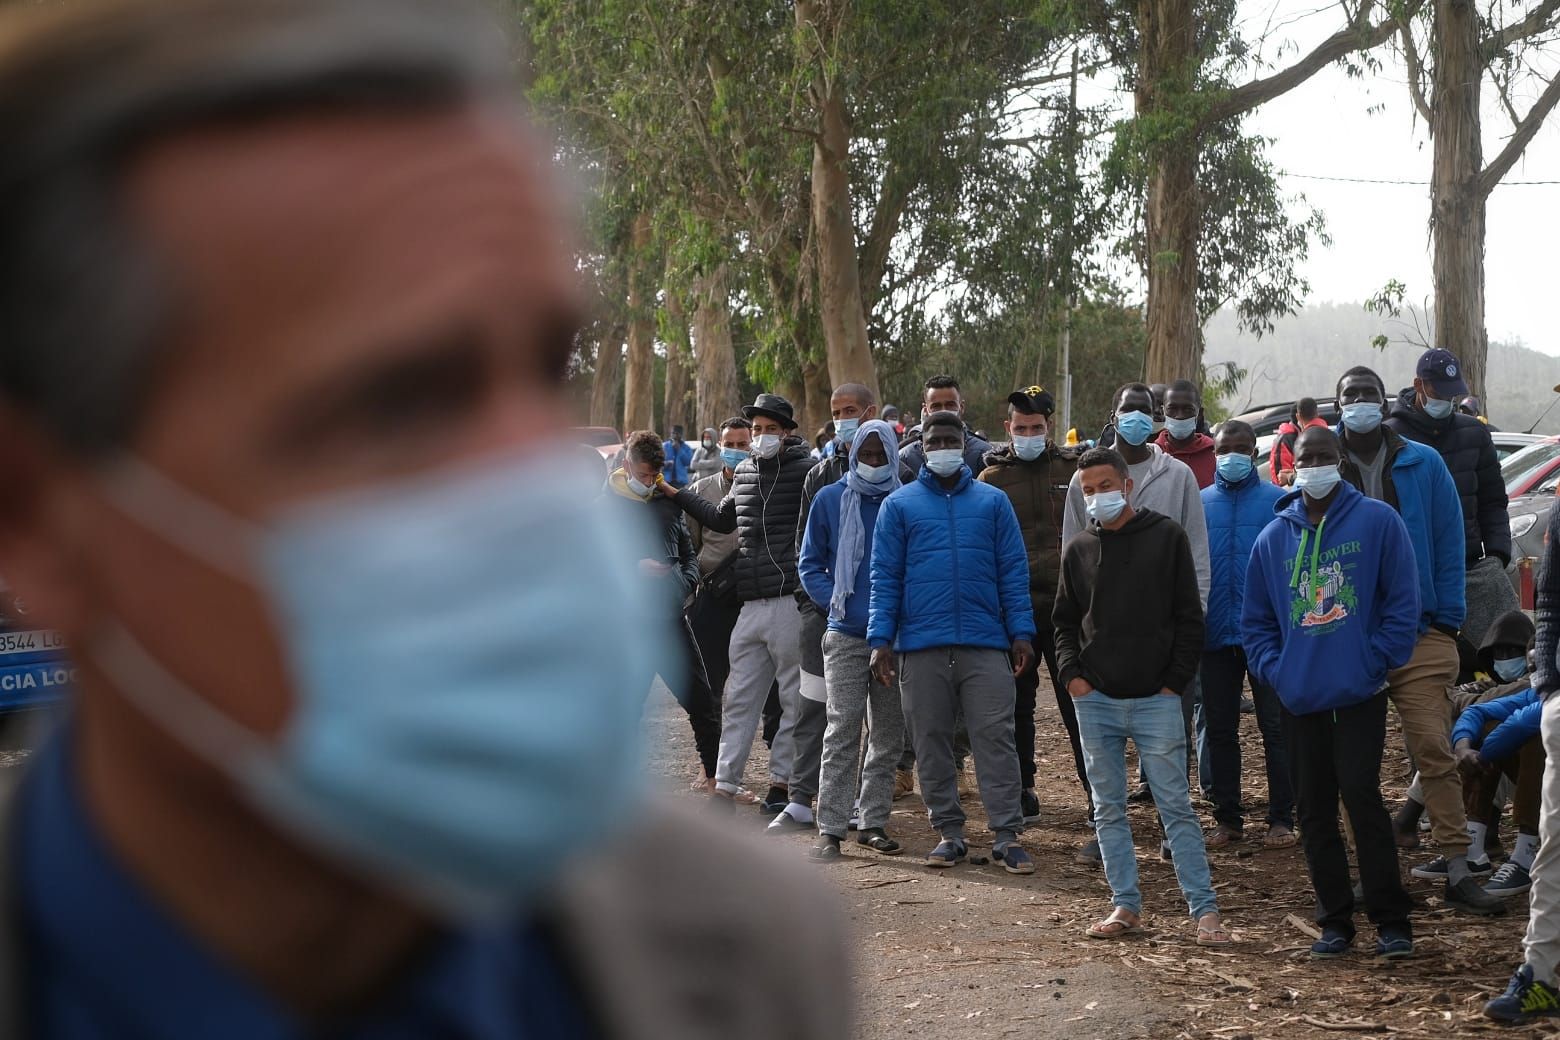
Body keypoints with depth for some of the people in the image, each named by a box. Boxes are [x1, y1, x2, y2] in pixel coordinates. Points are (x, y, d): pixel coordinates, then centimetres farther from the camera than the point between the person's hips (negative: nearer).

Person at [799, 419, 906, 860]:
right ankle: (830, 829, -7)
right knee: (843, 732, -8)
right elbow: (810, 565, 9)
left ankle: (873, 821, 17)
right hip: (846, 636, -2)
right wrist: (837, 603, -6)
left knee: (888, 735, 8)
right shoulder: (830, 500, 4)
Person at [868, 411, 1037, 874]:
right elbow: (885, 576, 6)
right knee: (932, 742, 5)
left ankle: (1007, 834, -2)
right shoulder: (899, 505, 8)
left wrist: (1020, 632, -1)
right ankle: (949, 832, 14)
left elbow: (1013, 571, 7)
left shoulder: (993, 502, 9)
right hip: (922, 645, 1)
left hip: (985, 644, -1)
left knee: (995, 738, -5)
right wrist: (881, 639, -2)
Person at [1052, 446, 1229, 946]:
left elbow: (1189, 616, 1)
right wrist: (1071, 674, 2)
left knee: (1176, 807, -4)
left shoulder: (1166, 536, 1)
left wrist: (1176, 680, -6)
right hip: (1095, 700, 4)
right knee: (1108, 809, 7)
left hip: (1156, 700, -4)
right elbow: (1064, 621, 17)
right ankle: (1126, 905, 15)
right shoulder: (1079, 549, 9)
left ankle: (1204, 910, -2)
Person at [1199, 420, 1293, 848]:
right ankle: (1227, 818, 17)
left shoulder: (1278, 502, -1)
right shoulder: (1199, 504, 8)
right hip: (1216, 633, 3)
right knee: (1220, 729, 9)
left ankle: (1282, 818, 7)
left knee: (1275, 727, 1)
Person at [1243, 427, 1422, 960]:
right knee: (1314, 809, 7)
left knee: (1361, 795, -11)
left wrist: (1377, 661, -10)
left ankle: (1391, 920, -3)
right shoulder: (1274, 537, 9)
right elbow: (1255, 620, 15)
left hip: (1360, 695, -4)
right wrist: (1274, 669, 1)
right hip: (1300, 698, 4)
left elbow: (1403, 602, -3)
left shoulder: (1377, 521, -2)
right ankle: (1335, 921, 17)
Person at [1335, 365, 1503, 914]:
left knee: (1434, 748, -9)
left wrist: (1447, 620, -2)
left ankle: (1456, 868, -7)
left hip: (1418, 633, -1)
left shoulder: (1423, 465, 4)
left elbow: (1448, 544, 4)